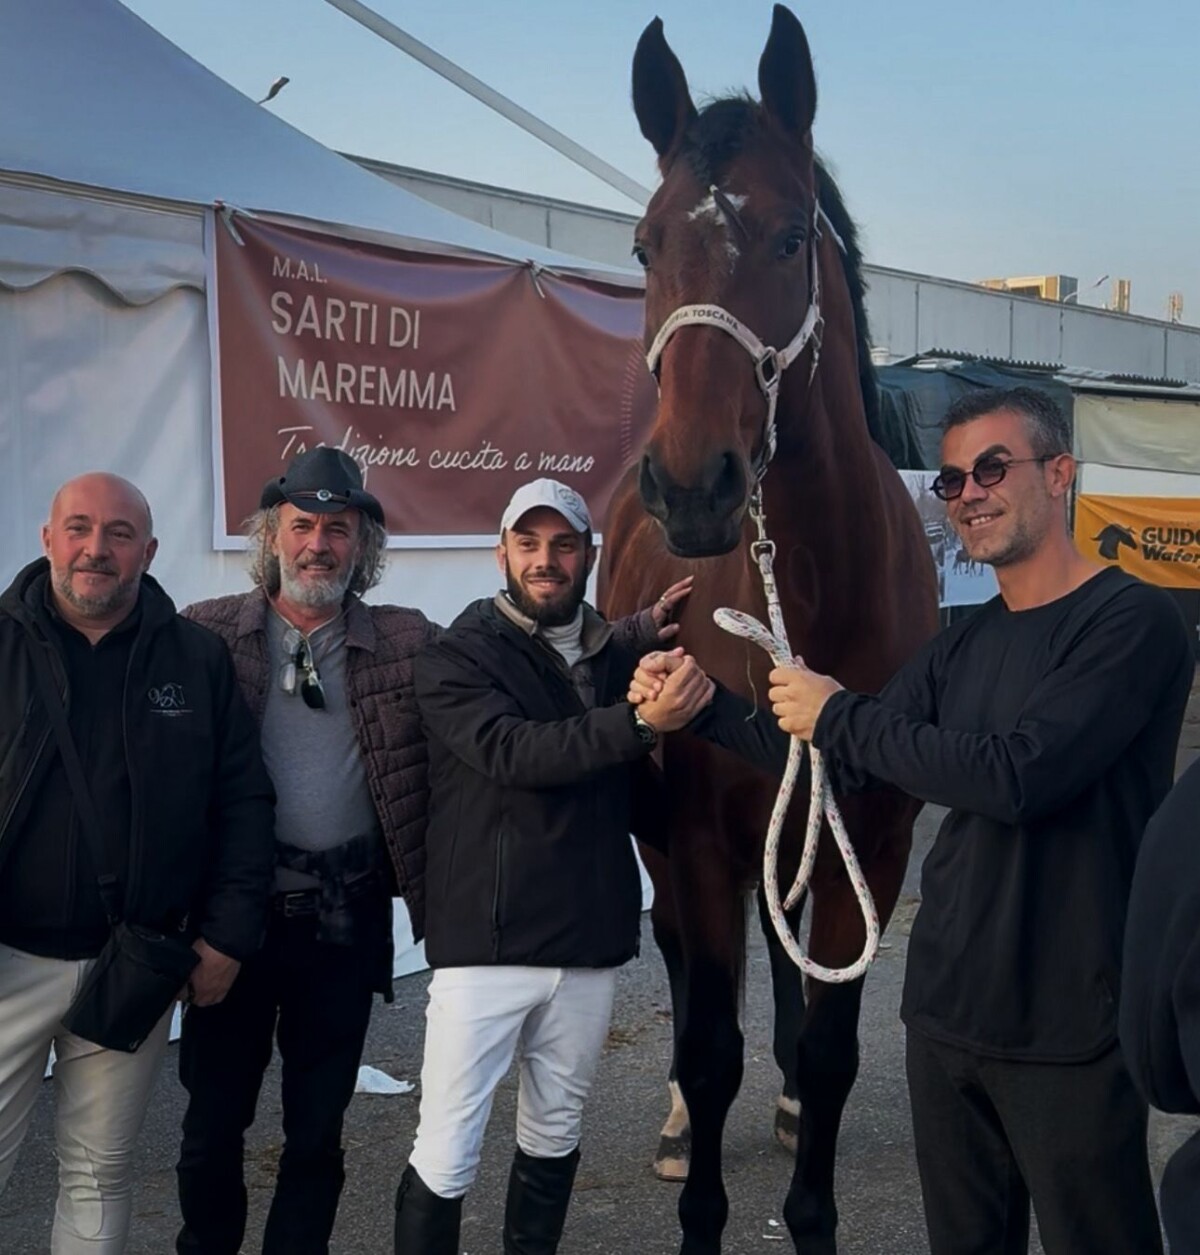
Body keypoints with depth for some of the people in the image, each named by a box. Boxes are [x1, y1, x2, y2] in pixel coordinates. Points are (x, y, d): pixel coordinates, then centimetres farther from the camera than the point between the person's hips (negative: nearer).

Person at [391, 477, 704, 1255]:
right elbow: (514, 753, -21)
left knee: (554, 1140, 19)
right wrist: (640, 722, -30)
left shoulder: (616, 654, 7)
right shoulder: (458, 658, -5)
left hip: (592, 944, 4)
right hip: (486, 944, -4)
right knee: (446, 1160, -1)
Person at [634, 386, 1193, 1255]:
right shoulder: (961, 648, 9)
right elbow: (848, 765, 12)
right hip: (946, 1012, 7)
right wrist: (707, 708, 0)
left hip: (1071, 1029, -7)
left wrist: (839, 713, -16)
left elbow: (1021, 776, -25)